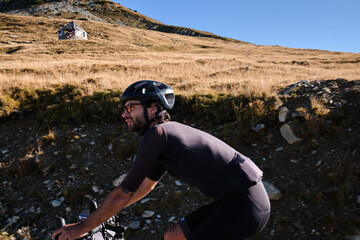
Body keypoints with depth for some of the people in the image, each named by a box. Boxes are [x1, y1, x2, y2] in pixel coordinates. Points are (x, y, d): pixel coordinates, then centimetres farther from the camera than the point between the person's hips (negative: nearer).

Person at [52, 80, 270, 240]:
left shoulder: (158, 133, -16)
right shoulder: (168, 134, 12)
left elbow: (124, 193, -12)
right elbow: (146, 186, 23)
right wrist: (102, 214, 28)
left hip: (246, 202, -9)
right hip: (232, 200, 9)